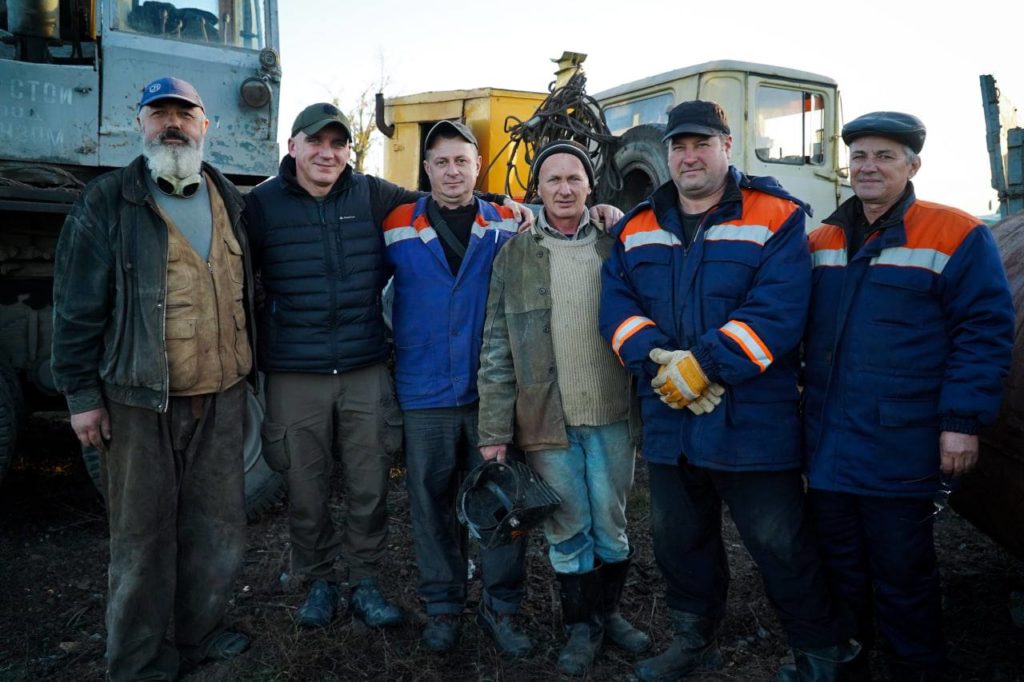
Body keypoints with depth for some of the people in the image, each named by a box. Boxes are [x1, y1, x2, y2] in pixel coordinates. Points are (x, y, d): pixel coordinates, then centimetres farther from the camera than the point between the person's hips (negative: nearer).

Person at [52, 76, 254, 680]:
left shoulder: (229, 201, 11)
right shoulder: (108, 201, -2)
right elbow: (77, 305, -3)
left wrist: (252, 369, 15)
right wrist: (82, 393, -6)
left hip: (222, 396, 4)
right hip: (142, 400, -4)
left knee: (219, 526, 13)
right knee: (144, 536, 6)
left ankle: (200, 630, 34)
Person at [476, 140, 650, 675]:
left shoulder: (616, 248, 3)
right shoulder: (514, 256, 1)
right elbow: (496, 350, -1)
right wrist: (494, 430, -6)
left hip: (613, 416, 1)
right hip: (547, 421, -1)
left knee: (611, 524, 14)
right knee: (567, 531, 10)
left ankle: (607, 610, 37)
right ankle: (581, 625, 30)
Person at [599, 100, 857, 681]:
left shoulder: (775, 217, -5)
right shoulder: (637, 228, 9)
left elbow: (779, 311, -17)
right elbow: (617, 307, 0)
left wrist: (703, 363, -23)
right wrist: (660, 362, -17)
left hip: (754, 425, -5)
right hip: (669, 424, 5)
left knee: (782, 548, 6)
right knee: (678, 540, 19)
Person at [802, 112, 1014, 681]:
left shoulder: (957, 236, -6)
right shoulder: (822, 241, 9)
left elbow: (985, 331, -9)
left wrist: (964, 421, -14)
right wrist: (804, 404, 11)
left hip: (900, 451, -5)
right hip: (828, 444, 5)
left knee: (901, 575, 8)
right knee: (841, 567, 19)